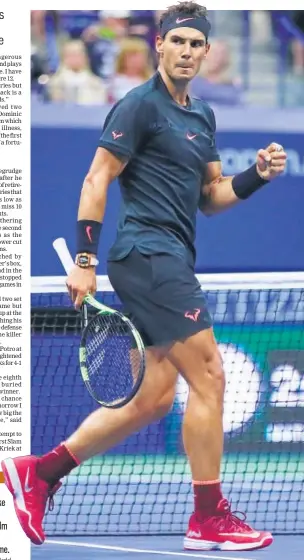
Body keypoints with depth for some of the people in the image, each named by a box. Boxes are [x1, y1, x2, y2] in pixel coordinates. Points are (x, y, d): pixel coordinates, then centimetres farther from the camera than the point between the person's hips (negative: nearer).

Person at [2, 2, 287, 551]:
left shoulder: (202, 116, 18)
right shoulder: (141, 105, -8)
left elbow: (211, 196, 21)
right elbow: (96, 180, -11)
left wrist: (258, 174, 3)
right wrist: (85, 259, -17)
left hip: (169, 262, 9)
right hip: (149, 253, -9)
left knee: (152, 399, 9)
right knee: (208, 376, -9)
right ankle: (209, 518, -2)